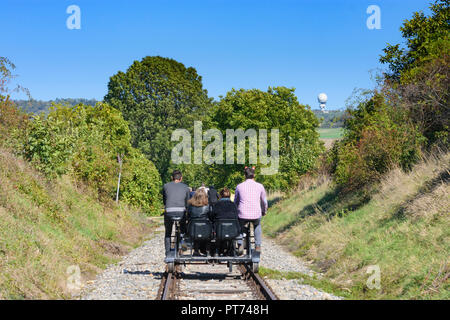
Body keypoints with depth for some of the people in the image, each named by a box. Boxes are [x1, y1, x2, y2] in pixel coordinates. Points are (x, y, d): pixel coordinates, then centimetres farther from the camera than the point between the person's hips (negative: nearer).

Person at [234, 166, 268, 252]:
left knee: (239, 227, 32)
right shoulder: (260, 186, 4)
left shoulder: (239, 186, 5)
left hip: (243, 214, 0)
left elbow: (236, 202, 18)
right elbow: (264, 201, 16)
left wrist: (236, 211, 37)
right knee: (257, 225, 34)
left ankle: (240, 245, 15)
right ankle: (258, 246, 27)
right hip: (256, 214, 1)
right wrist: (264, 211, 36)